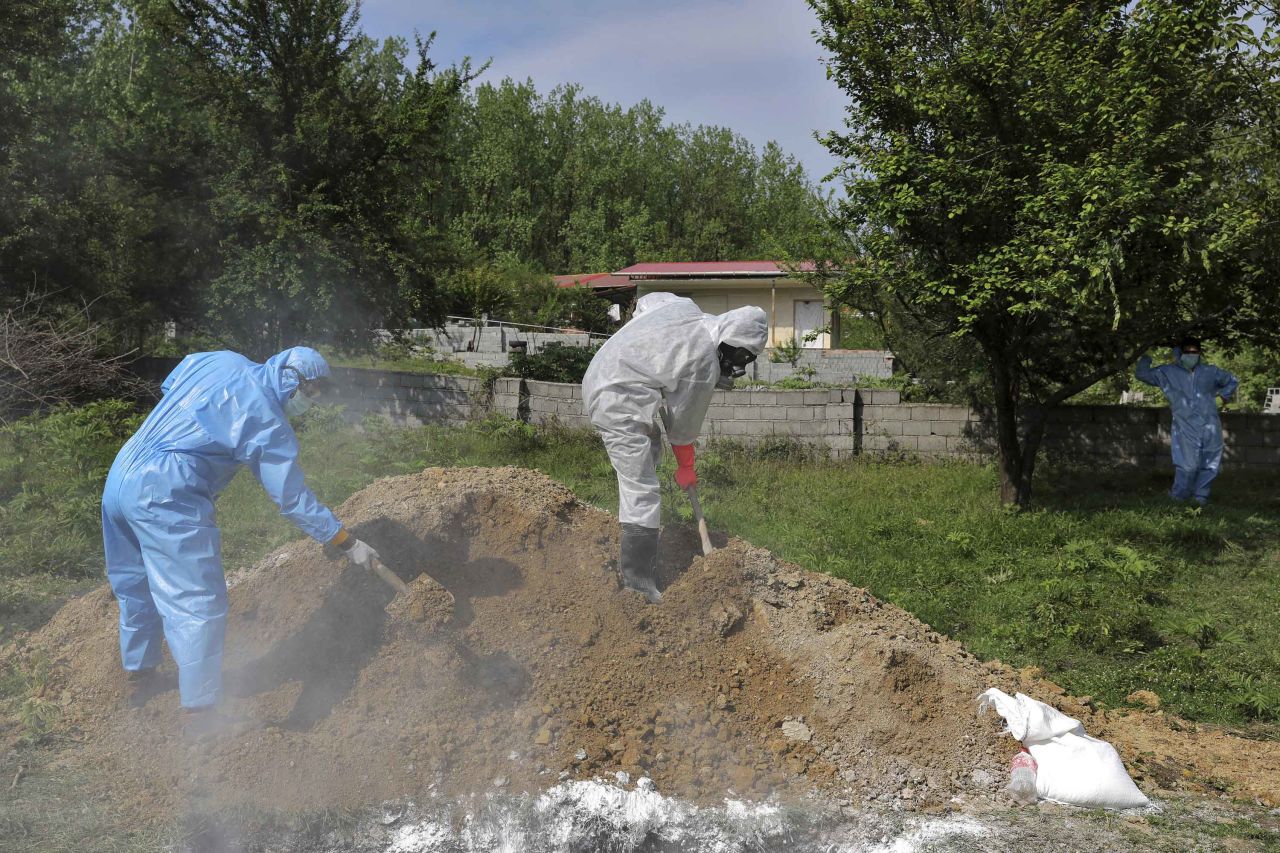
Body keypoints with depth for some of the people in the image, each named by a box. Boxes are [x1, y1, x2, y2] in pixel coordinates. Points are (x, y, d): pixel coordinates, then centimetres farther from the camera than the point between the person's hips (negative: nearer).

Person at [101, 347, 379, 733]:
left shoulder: (220, 361, 8)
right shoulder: (269, 425, -10)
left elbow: (168, 387, 24)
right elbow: (294, 499, -6)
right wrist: (349, 544, 2)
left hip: (119, 479, 9)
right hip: (164, 498, -9)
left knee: (137, 586, 25)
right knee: (199, 603, -1)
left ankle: (138, 674, 43)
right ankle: (199, 710, 2)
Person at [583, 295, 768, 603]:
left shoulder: (685, 306, 4)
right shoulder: (706, 364, -17)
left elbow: (645, 301, 25)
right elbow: (684, 423, -5)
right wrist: (686, 468, 12)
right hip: (618, 405, -10)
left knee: (650, 450, 28)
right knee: (642, 492, -9)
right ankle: (638, 583, -6)